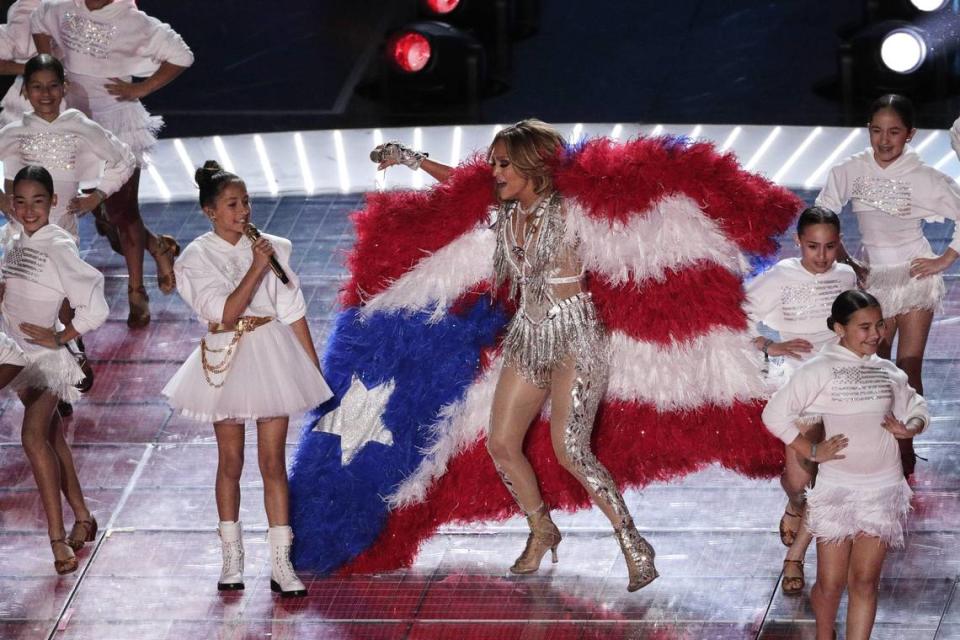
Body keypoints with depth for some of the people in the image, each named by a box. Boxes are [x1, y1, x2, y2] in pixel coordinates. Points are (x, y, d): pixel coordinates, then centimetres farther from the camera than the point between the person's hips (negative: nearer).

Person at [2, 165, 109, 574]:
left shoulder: (58, 247, -15)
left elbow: (95, 307, -18)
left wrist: (60, 337, -13)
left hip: (47, 353, -8)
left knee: (34, 437, -21)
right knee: (52, 438, 15)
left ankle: (58, 540, -22)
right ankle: (83, 519, 28)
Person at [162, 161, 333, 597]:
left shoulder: (272, 247, 2)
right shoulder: (197, 258, -5)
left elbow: (293, 312, 6)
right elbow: (226, 313, -16)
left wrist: (315, 367, 6)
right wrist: (256, 268, -21)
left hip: (272, 356, 1)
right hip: (226, 360, -1)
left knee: (273, 462, -1)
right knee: (231, 461, 9)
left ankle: (281, 564, -2)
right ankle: (232, 558, 19)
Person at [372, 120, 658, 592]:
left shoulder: (566, 212, -12)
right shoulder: (507, 212, 7)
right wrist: (414, 160, 26)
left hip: (574, 336, -7)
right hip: (528, 335, 7)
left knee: (570, 450, -17)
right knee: (501, 443, 5)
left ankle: (634, 544, -11)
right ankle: (541, 532, 26)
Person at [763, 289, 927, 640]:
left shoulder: (889, 372, 6)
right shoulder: (820, 370, -7)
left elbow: (917, 408, 20)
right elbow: (775, 414, -10)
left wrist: (910, 427, -2)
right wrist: (812, 452, -12)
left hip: (883, 489, 3)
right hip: (837, 488, -3)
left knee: (864, 582, 1)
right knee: (831, 584, 3)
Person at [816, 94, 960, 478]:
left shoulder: (923, 178, -13)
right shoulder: (850, 172, -7)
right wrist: (847, 264, -1)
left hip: (915, 276, -2)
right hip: (874, 278, 2)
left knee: (908, 370, -1)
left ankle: (905, 453, 7)